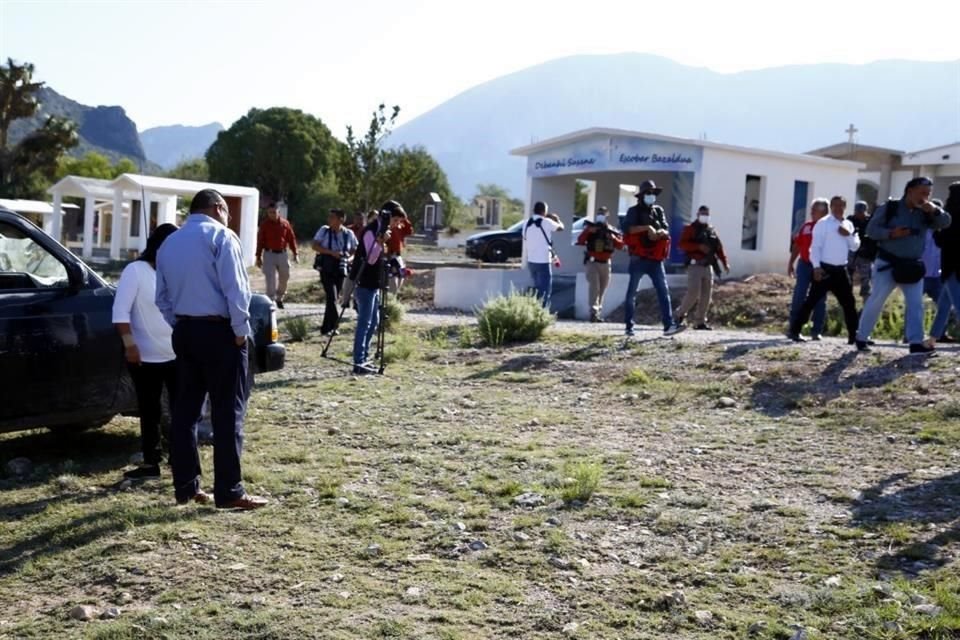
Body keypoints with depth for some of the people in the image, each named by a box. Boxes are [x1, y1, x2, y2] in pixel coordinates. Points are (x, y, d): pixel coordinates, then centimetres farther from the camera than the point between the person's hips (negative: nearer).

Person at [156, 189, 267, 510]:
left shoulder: (169, 243, 14)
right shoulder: (221, 236, -8)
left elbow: (162, 297, 15)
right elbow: (235, 290, -15)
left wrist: (180, 325, 17)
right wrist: (241, 331, -8)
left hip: (184, 331, 7)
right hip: (219, 331, -7)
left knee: (185, 409, 11)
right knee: (227, 412, -3)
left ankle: (185, 486, 15)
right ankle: (229, 492, -2)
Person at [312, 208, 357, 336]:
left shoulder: (349, 234, 1)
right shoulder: (324, 230, -1)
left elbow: (355, 250, 10)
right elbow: (315, 246, -5)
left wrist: (349, 258, -11)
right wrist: (331, 252, -18)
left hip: (340, 269, 2)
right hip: (326, 269, -2)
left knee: (334, 298, 7)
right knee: (332, 297, -13)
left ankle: (327, 327, 18)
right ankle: (333, 325, -6)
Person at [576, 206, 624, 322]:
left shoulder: (612, 231, 9)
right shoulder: (590, 228, 2)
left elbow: (620, 245, 0)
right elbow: (580, 241, -10)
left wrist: (613, 237, -16)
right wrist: (588, 231, -23)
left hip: (605, 264, 4)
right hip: (592, 262, -4)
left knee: (602, 290, 9)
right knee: (594, 286, -19)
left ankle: (598, 313, 18)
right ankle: (593, 312, -26)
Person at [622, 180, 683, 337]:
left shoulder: (659, 211, 13)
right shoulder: (634, 211, 1)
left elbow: (666, 231, 6)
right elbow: (627, 228, -15)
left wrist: (658, 232, -16)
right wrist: (647, 227, -21)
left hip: (656, 259, 4)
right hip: (638, 259, -4)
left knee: (664, 291, -7)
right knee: (632, 292, 2)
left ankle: (669, 325, -13)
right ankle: (629, 326, 10)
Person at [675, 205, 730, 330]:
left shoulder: (712, 231, 17)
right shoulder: (690, 229, 0)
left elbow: (719, 248, 13)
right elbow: (682, 244, -13)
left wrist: (725, 263, 2)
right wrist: (699, 247, -22)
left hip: (708, 267, 6)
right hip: (695, 266, -6)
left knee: (706, 296, 2)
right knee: (693, 292, -15)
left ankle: (699, 322, 7)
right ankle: (680, 314, 6)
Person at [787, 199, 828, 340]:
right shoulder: (806, 226, 10)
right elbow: (797, 245, 14)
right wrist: (791, 263, 10)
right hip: (804, 264, 2)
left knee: (819, 299, 3)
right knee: (799, 296, -2)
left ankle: (817, 331, 10)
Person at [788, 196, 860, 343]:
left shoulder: (848, 225, 14)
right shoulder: (823, 223, -5)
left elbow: (855, 247, 10)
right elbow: (815, 246, -11)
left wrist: (848, 235, -7)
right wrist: (816, 267, -20)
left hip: (841, 270, 6)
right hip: (825, 269, -6)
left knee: (849, 303, 9)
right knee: (812, 300, -7)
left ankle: (853, 335, 19)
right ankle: (794, 330, -3)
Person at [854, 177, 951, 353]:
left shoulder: (925, 213, 6)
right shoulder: (890, 207, -6)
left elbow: (945, 223, -3)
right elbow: (871, 229, -8)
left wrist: (935, 211, -20)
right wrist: (891, 233, -23)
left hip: (912, 266, 4)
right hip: (887, 263, -4)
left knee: (916, 303, -3)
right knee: (876, 301, -3)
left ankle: (916, 342, -4)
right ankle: (861, 338, 7)